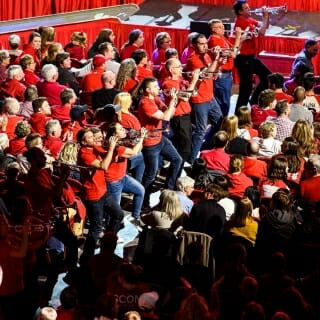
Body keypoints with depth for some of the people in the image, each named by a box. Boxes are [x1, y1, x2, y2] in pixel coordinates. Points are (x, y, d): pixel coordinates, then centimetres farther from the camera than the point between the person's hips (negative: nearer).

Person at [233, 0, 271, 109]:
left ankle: (254, 100, 27)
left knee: (267, 76, 18)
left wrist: (266, 16, -1)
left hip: (251, 57, 10)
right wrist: (265, 16, -16)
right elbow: (261, 32, -24)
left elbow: (263, 26, 14)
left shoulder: (249, 20, 9)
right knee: (246, 87, -6)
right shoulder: (240, 22, -21)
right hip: (244, 59, -10)